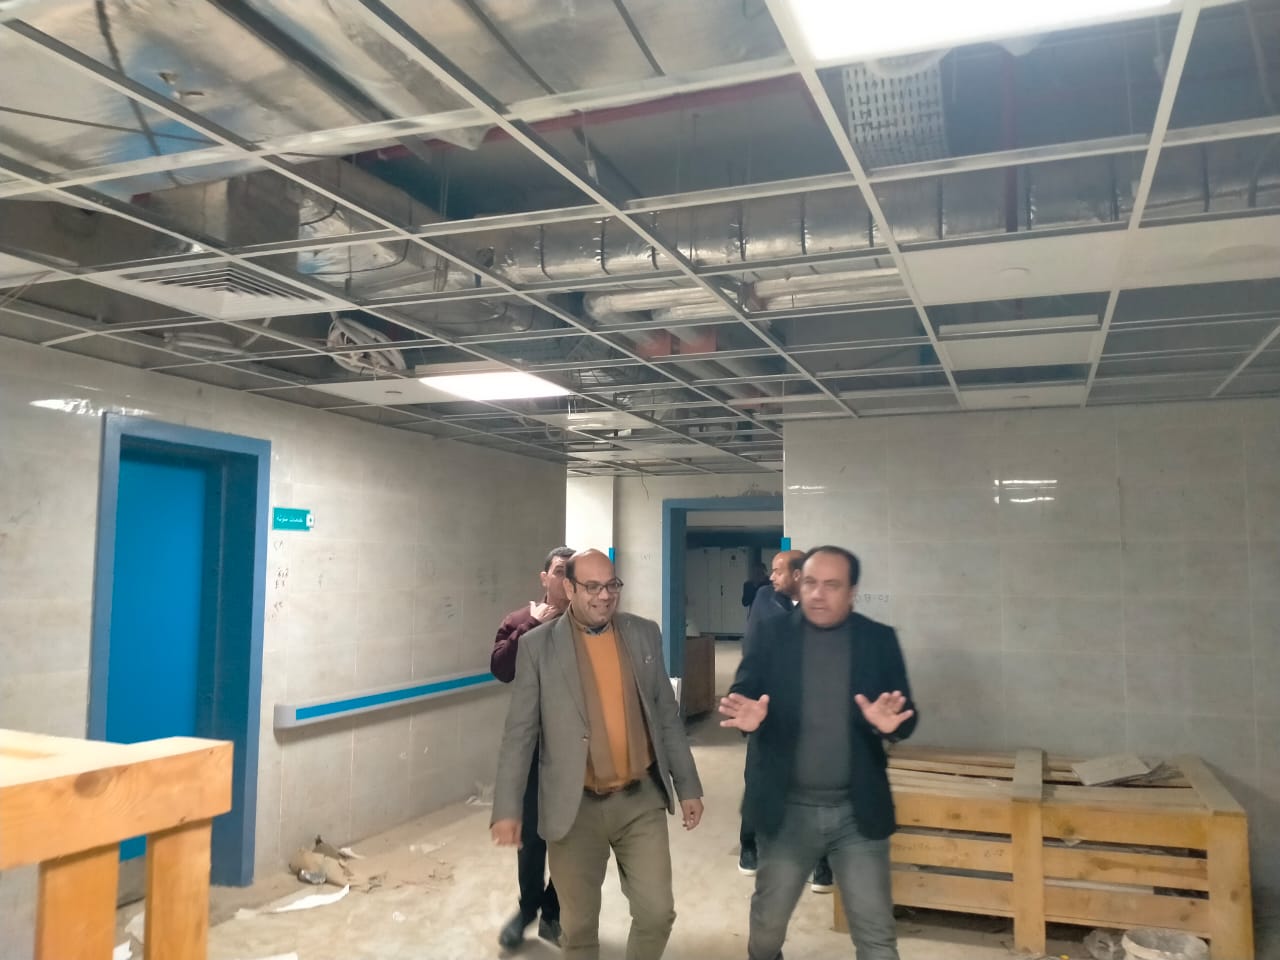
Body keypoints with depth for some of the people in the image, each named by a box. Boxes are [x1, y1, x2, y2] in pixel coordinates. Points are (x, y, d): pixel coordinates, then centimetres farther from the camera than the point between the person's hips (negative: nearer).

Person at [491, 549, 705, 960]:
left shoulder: (644, 634, 2)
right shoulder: (538, 645, -6)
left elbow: (667, 715, 8)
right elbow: (519, 733, -4)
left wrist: (687, 786, 8)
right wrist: (507, 807, -10)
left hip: (641, 799, 2)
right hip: (575, 807, -2)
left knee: (657, 912, 4)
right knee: (578, 926, 11)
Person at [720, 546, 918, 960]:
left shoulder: (879, 639, -1)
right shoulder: (772, 634, -2)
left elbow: (907, 717, -2)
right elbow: (742, 693, -4)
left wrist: (891, 723, -26)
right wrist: (747, 716, -28)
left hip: (858, 810, 0)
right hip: (787, 809, 1)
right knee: (767, 920, 18)